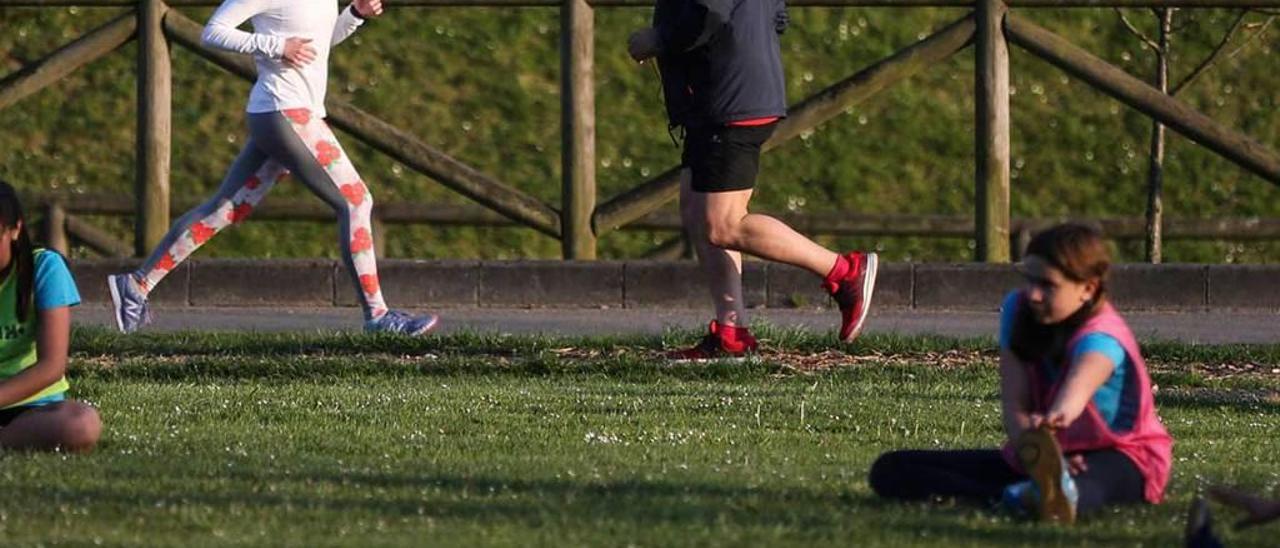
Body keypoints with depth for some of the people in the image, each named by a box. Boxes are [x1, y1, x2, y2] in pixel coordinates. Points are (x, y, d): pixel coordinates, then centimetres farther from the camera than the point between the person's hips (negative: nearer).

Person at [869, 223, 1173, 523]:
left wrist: (1058, 416, -74)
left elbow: (1080, 383, -49)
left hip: (1119, 457, -6)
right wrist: (1034, 450, -35)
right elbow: (1013, 404, -14)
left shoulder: (1102, 336, -23)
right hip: (1032, 456, 6)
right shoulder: (1017, 310, -6)